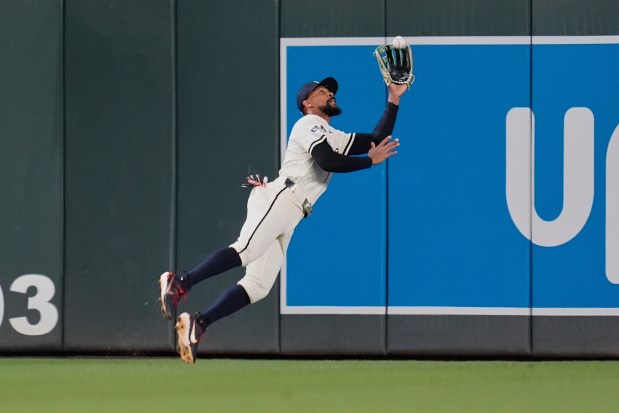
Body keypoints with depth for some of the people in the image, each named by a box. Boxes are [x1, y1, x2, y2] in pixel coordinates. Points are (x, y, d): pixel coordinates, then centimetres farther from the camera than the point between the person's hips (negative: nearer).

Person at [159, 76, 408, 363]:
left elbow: (377, 141, 29)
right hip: (278, 198, -9)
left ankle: (196, 324, -7)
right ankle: (179, 284, -38)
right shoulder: (309, 124, 5)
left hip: (287, 220, 9)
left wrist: (393, 102, 26)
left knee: (258, 287, -3)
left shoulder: (334, 138, 32)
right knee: (245, 251, -32)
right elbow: (327, 162, -11)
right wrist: (371, 160, -3)